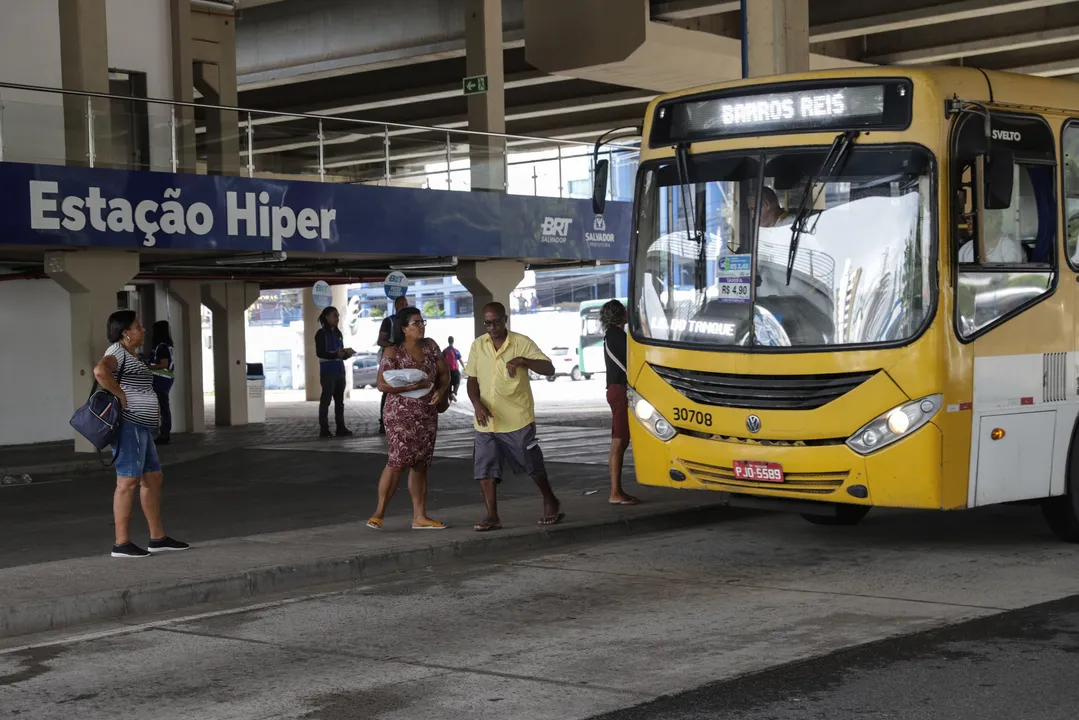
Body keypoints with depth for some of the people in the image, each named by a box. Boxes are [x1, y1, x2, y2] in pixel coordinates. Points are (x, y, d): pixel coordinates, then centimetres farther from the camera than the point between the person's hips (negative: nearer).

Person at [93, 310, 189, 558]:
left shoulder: (131, 354, 19)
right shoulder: (118, 352, -12)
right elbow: (100, 371, -33)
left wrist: (151, 405, 18)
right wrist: (121, 396, -24)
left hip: (141, 426, 11)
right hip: (127, 425, -11)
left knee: (153, 479, 12)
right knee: (128, 482, -9)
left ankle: (158, 538, 18)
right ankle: (121, 543, -7)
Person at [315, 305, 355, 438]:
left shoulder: (338, 333, 15)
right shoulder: (321, 333, -5)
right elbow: (320, 353, -13)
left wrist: (346, 353, -4)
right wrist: (337, 354, -23)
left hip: (340, 371, 7)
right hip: (328, 372, -7)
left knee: (339, 401, 8)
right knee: (326, 400, -4)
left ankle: (341, 428, 11)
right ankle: (324, 429, -3)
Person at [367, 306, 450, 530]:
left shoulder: (430, 346, 7)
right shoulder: (393, 352, -9)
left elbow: (444, 373, 11)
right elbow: (382, 384, -15)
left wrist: (440, 390, -10)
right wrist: (413, 386, -22)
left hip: (427, 415, 6)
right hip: (401, 414, -6)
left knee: (420, 464, 7)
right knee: (398, 461, -13)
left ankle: (419, 516, 11)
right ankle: (379, 513, -4)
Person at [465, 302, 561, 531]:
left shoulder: (522, 343, -6)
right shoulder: (478, 346, 6)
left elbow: (549, 369, -11)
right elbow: (472, 379, 9)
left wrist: (523, 361, -27)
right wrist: (477, 403, -10)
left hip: (517, 419, -3)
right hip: (486, 421, 3)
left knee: (532, 464, 5)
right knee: (485, 467, -3)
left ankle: (550, 502, 27)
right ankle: (492, 516, 2)